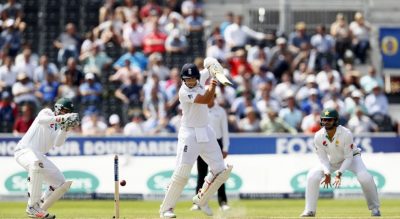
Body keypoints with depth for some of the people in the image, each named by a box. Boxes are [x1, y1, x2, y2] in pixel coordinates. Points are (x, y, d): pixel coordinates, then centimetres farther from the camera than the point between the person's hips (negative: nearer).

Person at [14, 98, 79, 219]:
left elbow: (58, 143, -3)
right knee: (36, 163, -41)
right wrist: (61, 118, -39)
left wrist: (65, 129, -17)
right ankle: (32, 206, -39)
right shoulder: (47, 113, -1)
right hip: (24, 150, -8)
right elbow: (41, 119, -27)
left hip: (39, 156, 8)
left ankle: (40, 208, 16)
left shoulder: (60, 126, 15)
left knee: (61, 184, 2)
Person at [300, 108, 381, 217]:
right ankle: (310, 211, -6)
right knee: (312, 176, -17)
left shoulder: (346, 134, -32)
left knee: (365, 177, -28)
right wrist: (327, 173, -32)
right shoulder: (318, 136, -23)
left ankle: (374, 208, -5)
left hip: (351, 157, -3)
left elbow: (348, 157, -26)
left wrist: (339, 173, -36)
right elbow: (323, 158, -15)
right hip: (332, 161, 3)